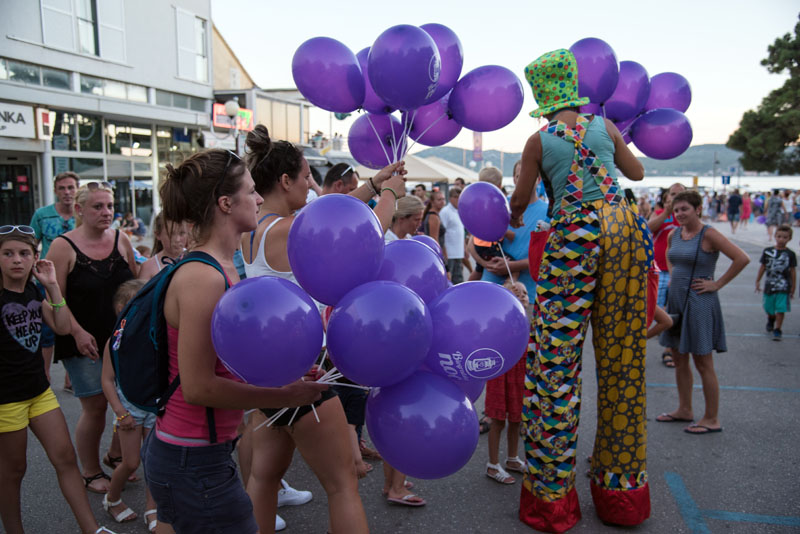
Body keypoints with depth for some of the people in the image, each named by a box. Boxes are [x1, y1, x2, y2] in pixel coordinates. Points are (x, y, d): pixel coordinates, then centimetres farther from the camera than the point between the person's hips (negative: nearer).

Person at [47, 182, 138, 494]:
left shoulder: (121, 240, 3)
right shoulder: (63, 246, -9)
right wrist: (78, 332, -18)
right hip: (85, 344, -4)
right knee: (95, 407, 3)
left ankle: (115, 455, 34)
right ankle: (91, 473, 25)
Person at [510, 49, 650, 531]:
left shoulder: (539, 141, 2)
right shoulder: (605, 125, 9)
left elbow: (521, 198, 12)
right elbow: (637, 172, 23)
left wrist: (514, 216, 35)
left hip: (574, 238, -3)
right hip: (622, 228, 4)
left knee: (557, 363, 3)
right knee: (622, 355, 10)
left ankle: (552, 495, 10)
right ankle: (622, 485, 23)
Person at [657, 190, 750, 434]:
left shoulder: (708, 234, -13)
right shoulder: (674, 234, 8)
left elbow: (742, 259, -20)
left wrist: (717, 284, -16)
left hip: (698, 302, -8)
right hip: (676, 300, 8)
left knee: (703, 363, 0)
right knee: (679, 360, 14)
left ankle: (712, 419, 11)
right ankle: (684, 410, 28)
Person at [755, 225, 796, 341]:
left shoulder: (790, 254, -4)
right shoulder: (767, 251, -1)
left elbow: (792, 272, 1)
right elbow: (763, 267, 7)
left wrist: (793, 288, 2)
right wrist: (758, 281, 8)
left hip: (784, 287, -2)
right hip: (769, 285, 2)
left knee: (781, 309, -3)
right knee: (769, 308, 16)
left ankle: (778, 329, 11)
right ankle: (771, 319, 47)